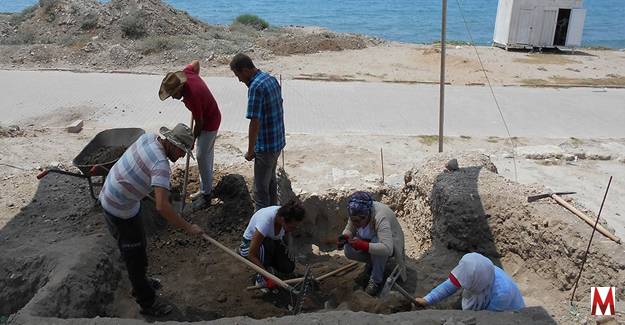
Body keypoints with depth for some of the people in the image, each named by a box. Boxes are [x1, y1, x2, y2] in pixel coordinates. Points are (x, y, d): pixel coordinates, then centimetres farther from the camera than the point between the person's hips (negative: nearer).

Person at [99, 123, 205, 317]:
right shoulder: (161, 164, -32)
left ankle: (139, 282, 48)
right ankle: (147, 303, 23)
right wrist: (188, 228, -30)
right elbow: (162, 207, -39)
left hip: (109, 195, 9)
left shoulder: (149, 138, -5)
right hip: (120, 210, -9)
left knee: (138, 243, 27)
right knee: (136, 256, 6)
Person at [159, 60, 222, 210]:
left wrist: (192, 140, -9)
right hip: (209, 116, 10)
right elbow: (196, 62, 10)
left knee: (202, 157, -4)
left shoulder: (192, 96, -35)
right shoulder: (185, 73, -13)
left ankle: (206, 195, 8)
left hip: (209, 123, -10)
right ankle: (206, 189, 29)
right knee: (207, 155, 17)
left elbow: (199, 123, -23)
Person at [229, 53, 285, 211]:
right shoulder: (271, 79, 6)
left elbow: (255, 122, -23)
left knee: (261, 188, 4)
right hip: (278, 141, 9)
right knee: (270, 180, 24)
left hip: (265, 145, -9)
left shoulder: (255, 87, -23)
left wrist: (250, 150, -14)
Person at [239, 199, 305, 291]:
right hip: (250, 244, -5)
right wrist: (267, 277, -34)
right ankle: (261, 279, -14)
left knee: (288, 268, -17)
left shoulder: (285, 216, -25)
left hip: (273, 241, 5)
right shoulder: (265, 221, -40)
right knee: (267, 245, -37)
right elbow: (251, 255, -33)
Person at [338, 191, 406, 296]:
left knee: (376, 241, -38)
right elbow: (349, 230, -7)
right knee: (349, 251, -19)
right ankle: (372, 263, 10)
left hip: (391, 243, -6)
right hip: (368, 240, 6)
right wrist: (344, 237, -30)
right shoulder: (356, 214, -21)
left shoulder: (380, 217, -39)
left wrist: (363, 245, -55)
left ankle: (376, 280, -17)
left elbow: (387, 249, -48)